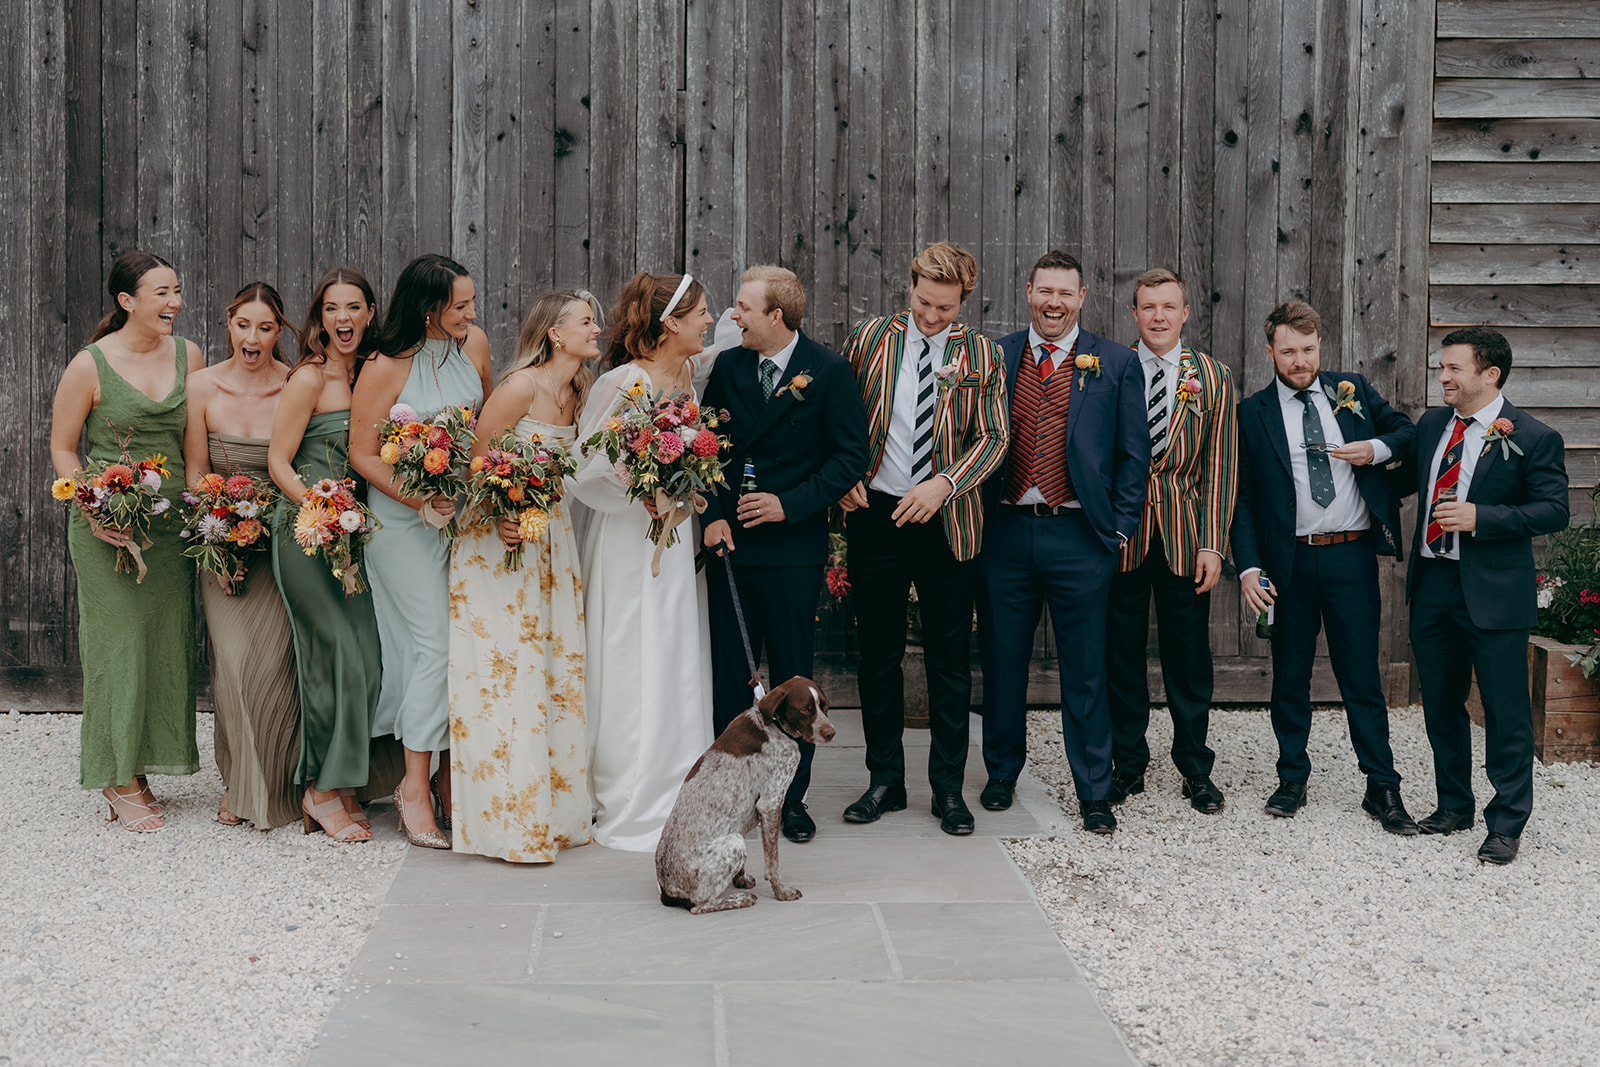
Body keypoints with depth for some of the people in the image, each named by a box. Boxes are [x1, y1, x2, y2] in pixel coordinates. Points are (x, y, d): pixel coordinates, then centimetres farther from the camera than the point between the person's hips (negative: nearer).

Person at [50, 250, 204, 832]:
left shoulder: (190, 357, 6)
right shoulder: (90, 365, -6)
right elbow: (62, 449, -1)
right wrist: (93, 513, -13)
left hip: (174, 526, 4)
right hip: (108, 530, -4)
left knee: (167, 642, 6)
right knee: (118, 644, -2)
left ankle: (139, 767, 19)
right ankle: (117, 777, 8)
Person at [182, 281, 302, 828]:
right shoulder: (202, 385, 0)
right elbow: (195, 472, 4)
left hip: (283, 539, -1)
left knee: (272, 659, -10)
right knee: (233, 659, -7)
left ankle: (274, 787, 8)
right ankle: (239, 783, 11)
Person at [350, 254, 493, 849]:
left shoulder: (473, 345, 4)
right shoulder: (386, 368, -11)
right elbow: (363, 454, -9)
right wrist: (419, 499, -19)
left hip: (467, 511, 5)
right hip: (404, 519, -5)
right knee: (435, 643, -11)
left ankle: (450, 775, 14)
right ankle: (415, 785, -2)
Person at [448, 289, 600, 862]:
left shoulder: (579, 393, 8)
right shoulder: (522, 386, -15)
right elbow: (473, 457, -12)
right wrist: (498, 520, -21)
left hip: (550, 542, 8)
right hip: (500, 542, -8)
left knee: (555, 669, 7)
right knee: (505, 672, -5)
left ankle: (553, 810, 15)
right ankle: (508, 820, 0)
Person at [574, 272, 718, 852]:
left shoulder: (692, 374, 6)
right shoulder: (620, 384, -16)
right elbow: (585, 469, -13)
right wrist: (639, 491, -24)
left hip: (676, 539, 7)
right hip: (628, 546, -7)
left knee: (678, 667, 11)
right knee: (633, 672, -1)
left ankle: (673, 798, 21)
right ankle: (630, 811, 8)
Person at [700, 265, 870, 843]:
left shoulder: (829, 371, -5)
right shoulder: (727, 367, 7)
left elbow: (850, 455, -6)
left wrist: (789, 504, -13)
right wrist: (713, 514, -2)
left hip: (793, 547, -3)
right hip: (730, 541, 3)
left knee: (791, 678, 5)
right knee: (729, 675, 6)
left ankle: (793, 797, 15)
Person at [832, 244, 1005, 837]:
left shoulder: (981, 355, 1)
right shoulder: (870, 339, 4)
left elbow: (993, 437, -3)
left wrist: (943, 484, -18)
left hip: (948, 523, -1)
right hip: (875, 515, 1)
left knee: (950, 661, 4)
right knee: (877, 655, 8)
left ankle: (948, 787, 14)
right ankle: (885, 781, 20)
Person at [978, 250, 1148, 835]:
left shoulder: (1115, 364, 4)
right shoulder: (995, 358, 7)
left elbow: (1133, 455, 5)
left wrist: (1119, 530, -1)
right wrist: (975, 519, 4)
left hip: (1078, 535, -1)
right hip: (1004, 531, 2)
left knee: (1085, 670, 3)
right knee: (1002, 660, 10)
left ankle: (1094, 792, 12)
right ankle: (1002, 773, 28)